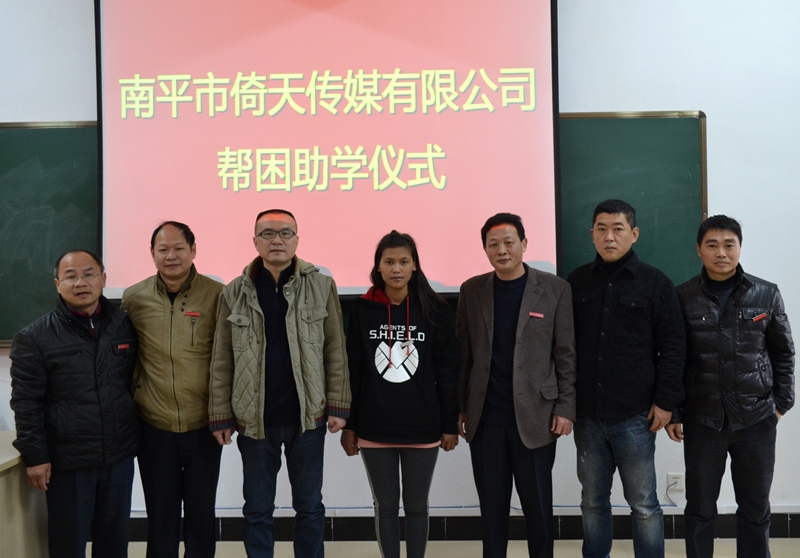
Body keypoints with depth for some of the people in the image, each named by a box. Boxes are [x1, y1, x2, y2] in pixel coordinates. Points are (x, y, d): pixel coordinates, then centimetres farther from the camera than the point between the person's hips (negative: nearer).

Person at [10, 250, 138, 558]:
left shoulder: (124, 325, 3)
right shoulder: (34, 337, -6)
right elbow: (26, 403, -7)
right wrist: (34, 456, -9)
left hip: (119, 455, 3)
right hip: (66, 460, -3)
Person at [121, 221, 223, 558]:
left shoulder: (217, 295, -7)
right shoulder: (133, 298, -1)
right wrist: (132, 399, 4)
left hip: (203, 426, -1)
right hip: (154, 427, 1)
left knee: (202, 514, 14)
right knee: (160, 516, 15)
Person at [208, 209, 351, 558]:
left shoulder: (321, 286, -1)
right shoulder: (234, 293, 1)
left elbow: (335, 352, -1)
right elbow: (221, 361, 1)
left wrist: (338, 405, -4)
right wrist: (220, 416, -1)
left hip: (308, 416, 0)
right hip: (254, 419, 1)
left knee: (309, 506, 13)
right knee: (257, 509, 13)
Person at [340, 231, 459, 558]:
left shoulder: (434, 310, -2)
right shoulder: (362, 310, 0)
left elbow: (447, 372, 0)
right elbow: (352, 371, 3)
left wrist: (450, 425, -1)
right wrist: (349, 425, 1)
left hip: (422, 428, -1)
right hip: (374, 428, 1)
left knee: (416, 505, 11)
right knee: (386, 506, 11)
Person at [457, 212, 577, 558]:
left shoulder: (555, 289, -1)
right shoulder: (472, 290, 5)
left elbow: (566, 354, -1)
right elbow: (463, 353, 7)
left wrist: (565, 407, -6)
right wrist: (460, 408, 5)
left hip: (535, 416, -2)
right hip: (485, 418, 2)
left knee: (538, 505, 7)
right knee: (491, 505, 11)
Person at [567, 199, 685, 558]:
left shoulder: (655, 283, -1)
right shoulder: (577, 282, 7)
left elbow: (672, 346, -2)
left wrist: (665, 400, -8)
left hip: (635, 417, -3)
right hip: (587, 415, 3)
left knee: (644, 505, 7)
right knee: (592, 502, 13)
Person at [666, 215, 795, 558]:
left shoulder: (767, 295, 0)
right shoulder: (683, 298, -3)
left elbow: (783, 353, 7)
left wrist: (781, 402, 3)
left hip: (756, 420, 1)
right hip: (701, 420, -1)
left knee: (755, 509, 12)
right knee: (700, 508, 10)